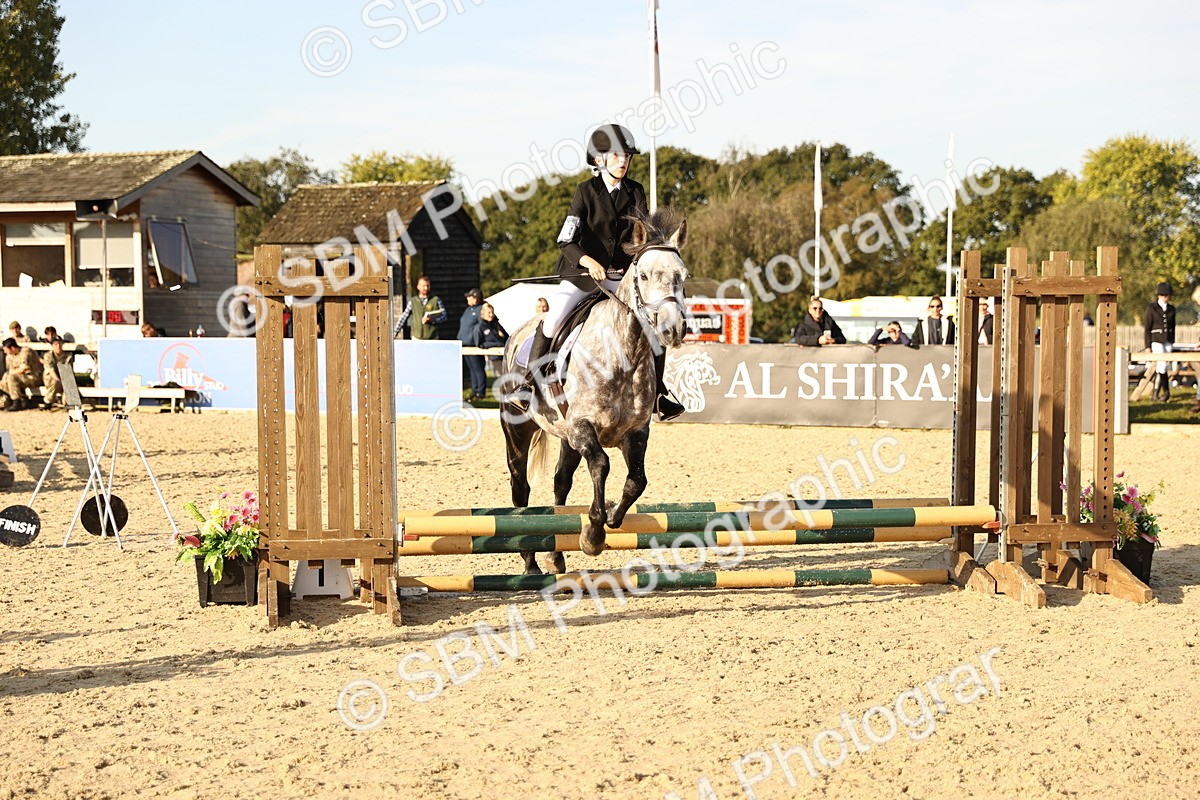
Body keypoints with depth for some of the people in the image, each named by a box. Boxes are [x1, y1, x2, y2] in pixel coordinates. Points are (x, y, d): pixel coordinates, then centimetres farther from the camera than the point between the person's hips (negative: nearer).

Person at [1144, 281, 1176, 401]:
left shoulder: (1171, 309, 9)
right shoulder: (1151, 308, -6)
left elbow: (1172, 327, 14)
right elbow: (1147, 328, -6)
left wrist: (1172, 343, 11)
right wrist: (1148, 346, -10)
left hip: (1167, 342, 4)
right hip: (1156, 340, -4)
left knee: (1159, 367, 2)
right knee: (1162, 366, -15)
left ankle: (1155, 393, 10)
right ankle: (1166, 391, -2)